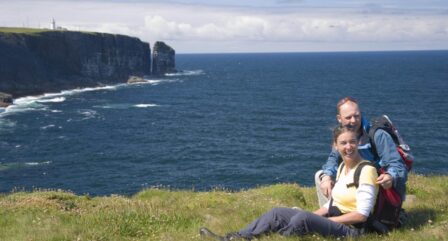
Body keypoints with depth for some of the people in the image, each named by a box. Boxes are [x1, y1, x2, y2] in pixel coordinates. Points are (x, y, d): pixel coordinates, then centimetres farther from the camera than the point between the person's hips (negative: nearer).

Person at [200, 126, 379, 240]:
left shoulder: (366, 170, -13)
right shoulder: (342, 167, 13)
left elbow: (361, 215, -17)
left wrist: (317, 219, -14)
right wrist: (314, 216, 2)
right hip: (333, 221, 9)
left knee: (302, 218, -33)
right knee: (278, 213, -4)